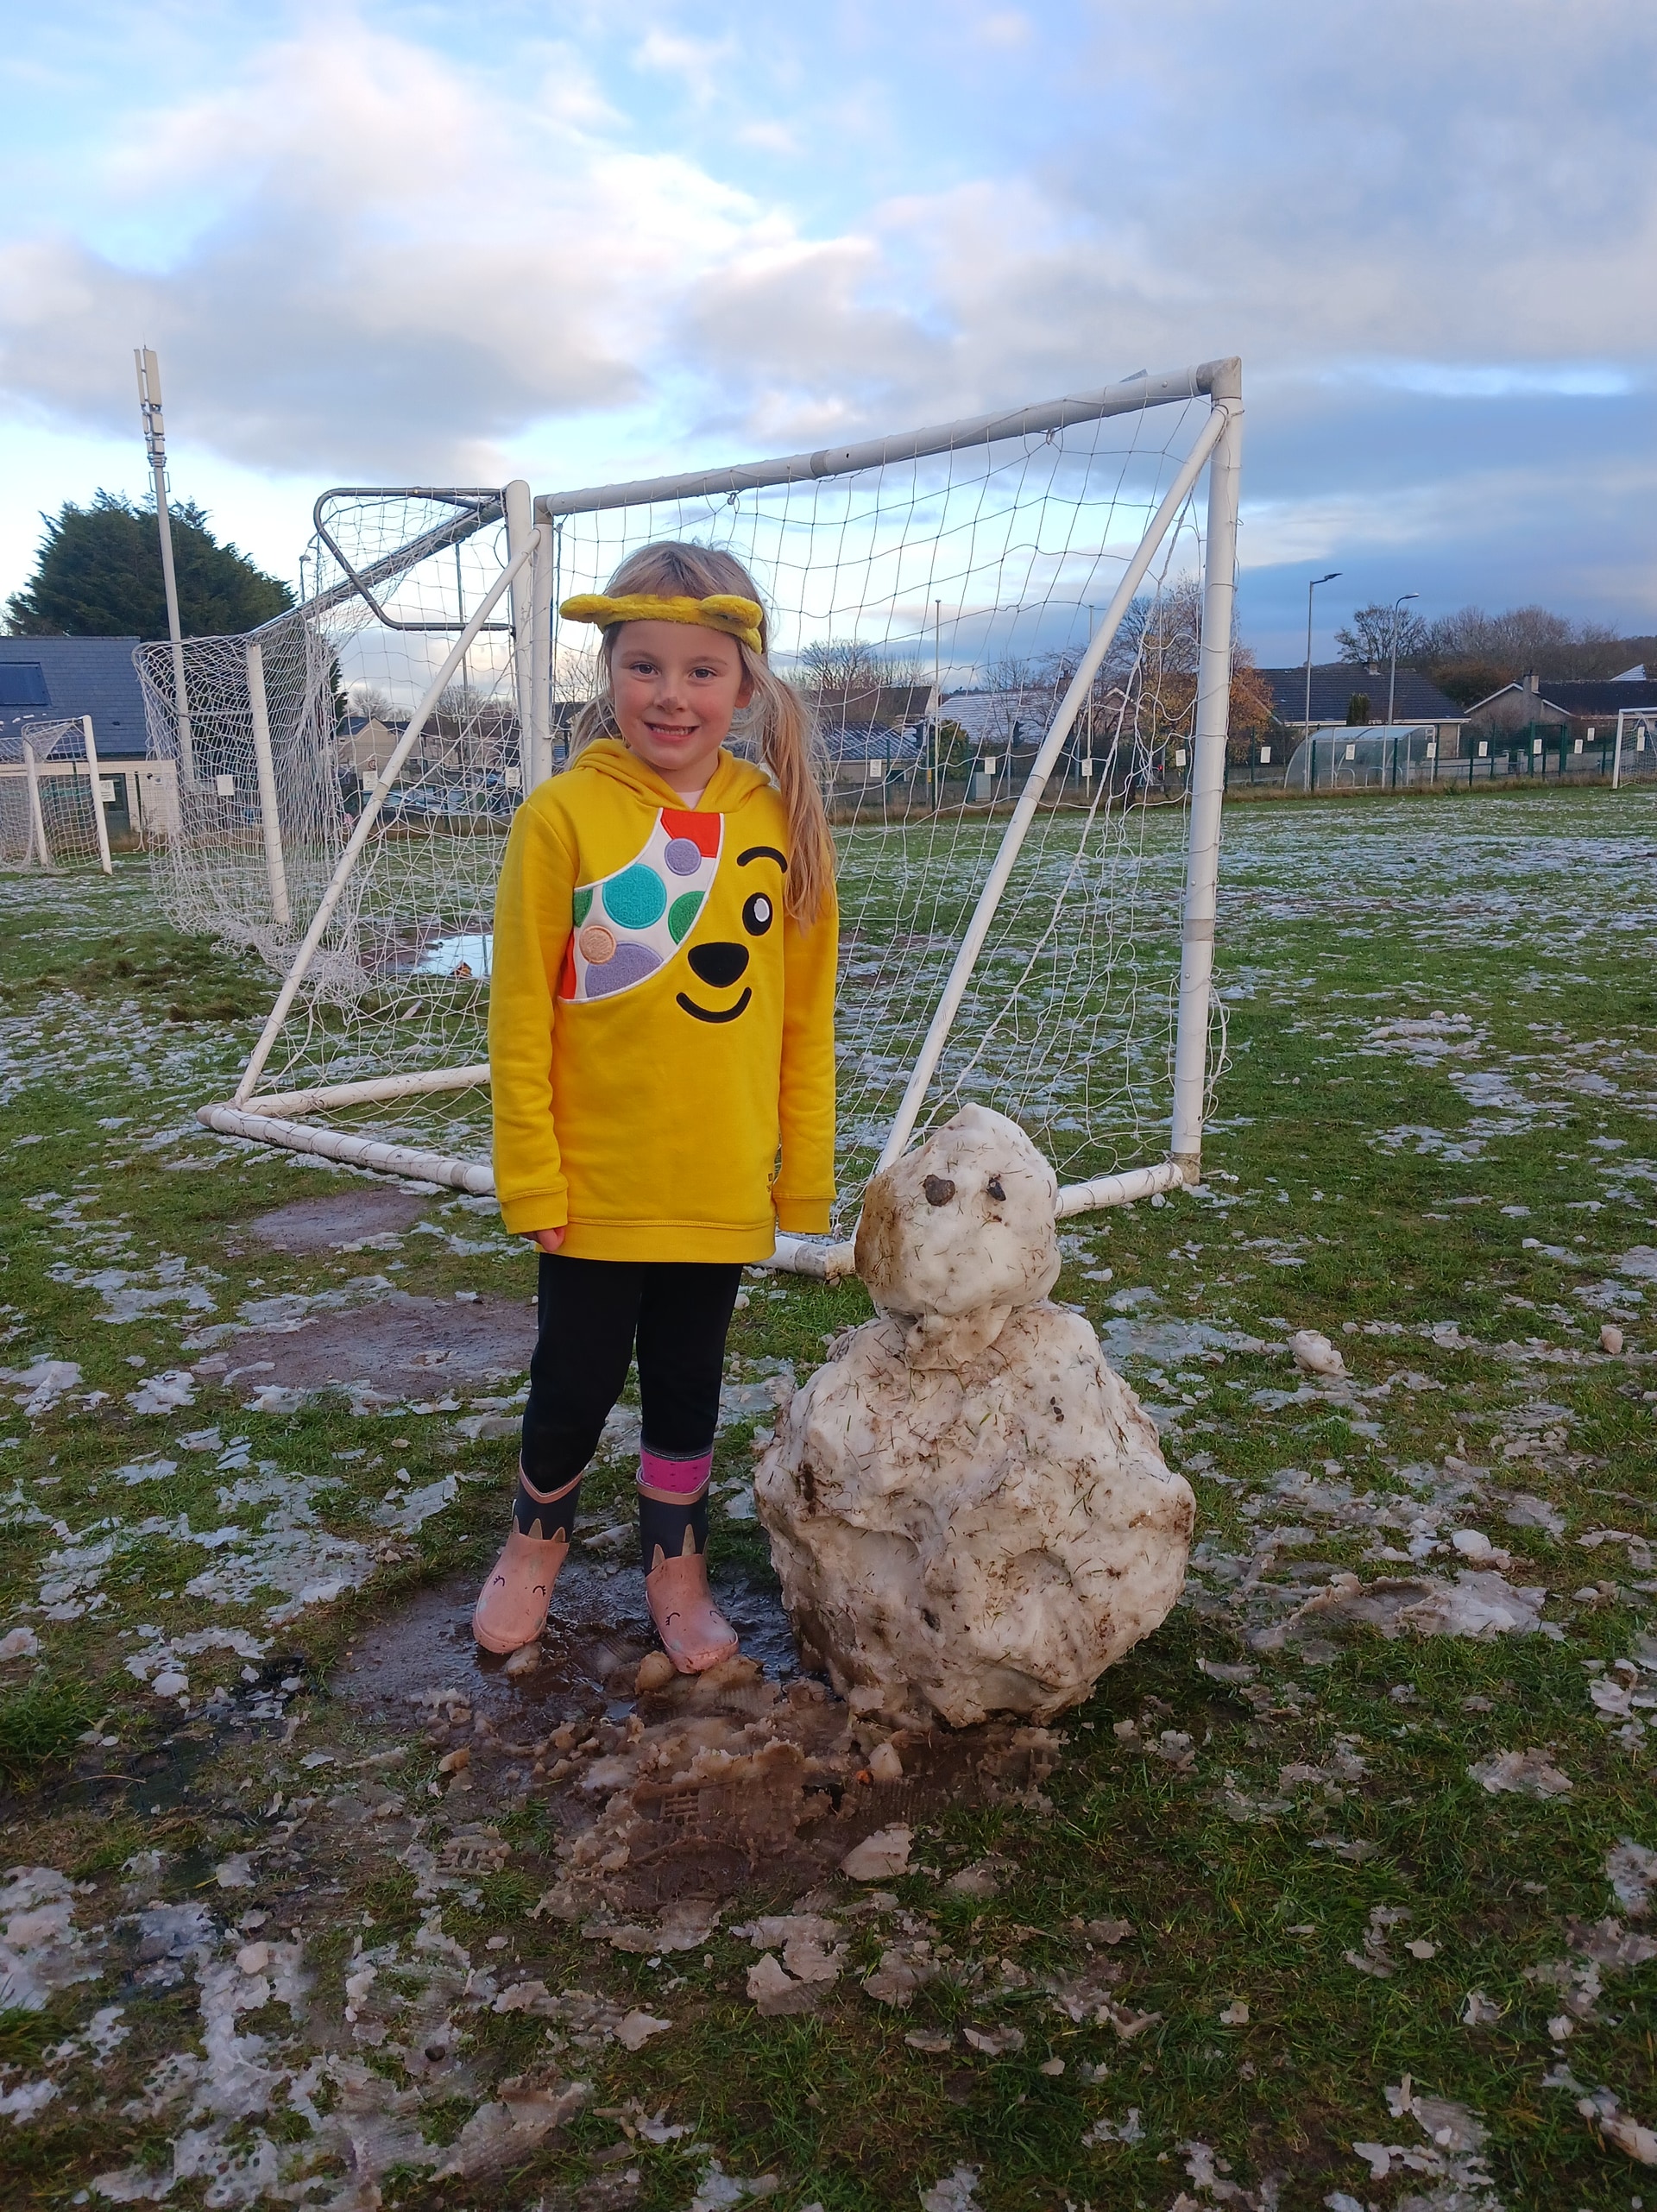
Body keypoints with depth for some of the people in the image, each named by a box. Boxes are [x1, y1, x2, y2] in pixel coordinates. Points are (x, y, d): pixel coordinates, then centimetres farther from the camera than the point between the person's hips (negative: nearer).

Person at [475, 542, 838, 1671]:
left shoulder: (779, 822, -3)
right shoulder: (563, 815, -11)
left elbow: (805, 1017, 3)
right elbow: (520, 1017, -8)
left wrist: (803, 1169, 4)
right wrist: (532, 1180, -8)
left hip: (721, 1186, 2)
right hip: (593, 1185, -2)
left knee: (688, 1385, 17)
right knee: (576, 1383, 13)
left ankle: (676, 1567, 40)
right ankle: (537, 1538, 42)